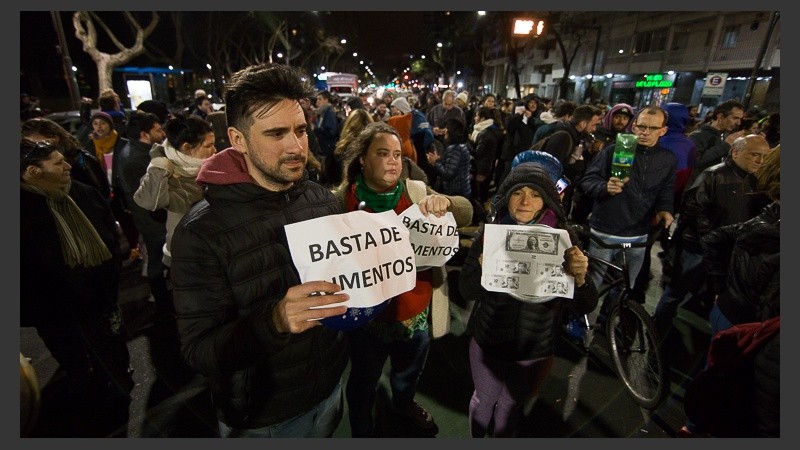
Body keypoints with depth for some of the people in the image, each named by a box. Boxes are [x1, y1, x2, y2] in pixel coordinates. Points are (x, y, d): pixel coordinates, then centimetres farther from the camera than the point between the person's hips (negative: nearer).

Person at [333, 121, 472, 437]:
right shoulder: (343, 200, -15)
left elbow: (466, 214, -10)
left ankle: (403, 403, 64)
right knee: (364, 382, 20)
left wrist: (444, 202, -32)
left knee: (410, 370, 30)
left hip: (415, 308, 4)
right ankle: (362, 431, 52)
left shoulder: (416, 193, -5)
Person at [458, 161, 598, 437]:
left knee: (511, 410, 23)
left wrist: (580, 278, -34)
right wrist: (483, 269, -33)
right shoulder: (489, 235, -13)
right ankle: (475, 439, 55)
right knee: (484, 400, 25)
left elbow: (584, 308, -13)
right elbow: (466, 291, -12)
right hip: (487, 344, 1)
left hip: (535, 352, 0)